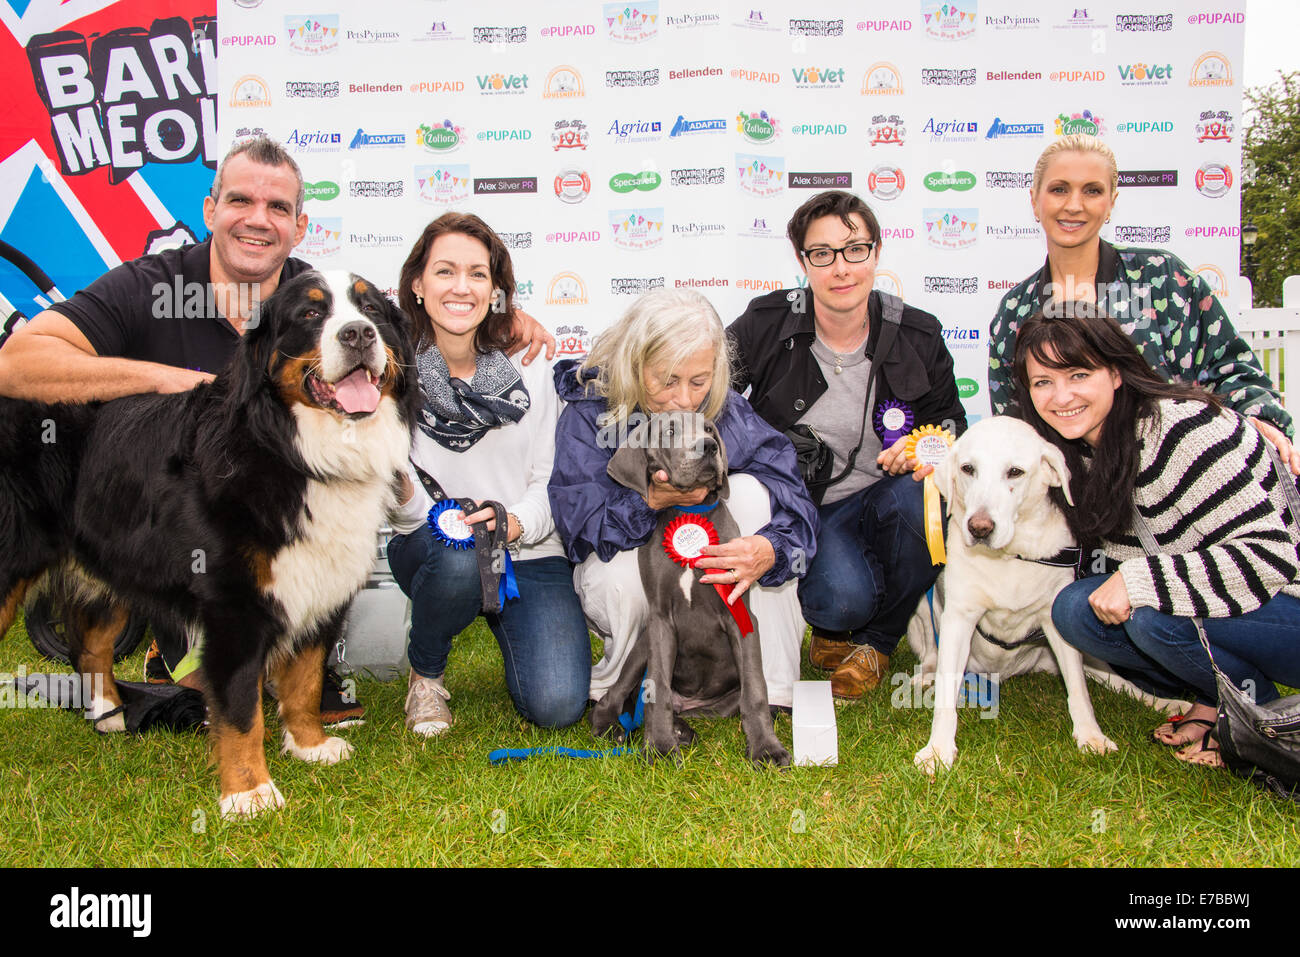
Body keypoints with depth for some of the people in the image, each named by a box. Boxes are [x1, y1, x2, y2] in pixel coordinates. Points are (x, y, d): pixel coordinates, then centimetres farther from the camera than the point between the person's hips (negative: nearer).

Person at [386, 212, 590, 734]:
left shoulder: (529, 371, -3)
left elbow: (550, 480, -1)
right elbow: (408, 512, -7)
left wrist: (516, 523, -22)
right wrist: (400, 492, -31)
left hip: (529, 552, 1)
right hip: (429, 549, -1)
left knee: (557, 705, -18)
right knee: (457, 555, -38)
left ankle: (512, 631, 20)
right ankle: (426, 673, -4)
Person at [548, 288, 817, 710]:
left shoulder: (728, 413, -16)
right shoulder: (588, 415, -20)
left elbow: (796, 506, -20)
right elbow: (579, 523, -27)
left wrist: (770, 552, -44)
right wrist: (651, 500, -46)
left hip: (712, 571, 2)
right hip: (624, 560, -2)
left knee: (749, 488, -24)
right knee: (623, 580, -37)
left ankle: (772, 684, -19)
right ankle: (614, 686, 0)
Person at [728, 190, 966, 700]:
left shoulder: (917, 337, -3)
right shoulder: (767, 324, -9)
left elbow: (951, 421, 11)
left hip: (878, 503, 3)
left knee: (923, 498, -33)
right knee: (846, 595, -33)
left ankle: (877, 641, -4)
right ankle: (831, 633, 11)